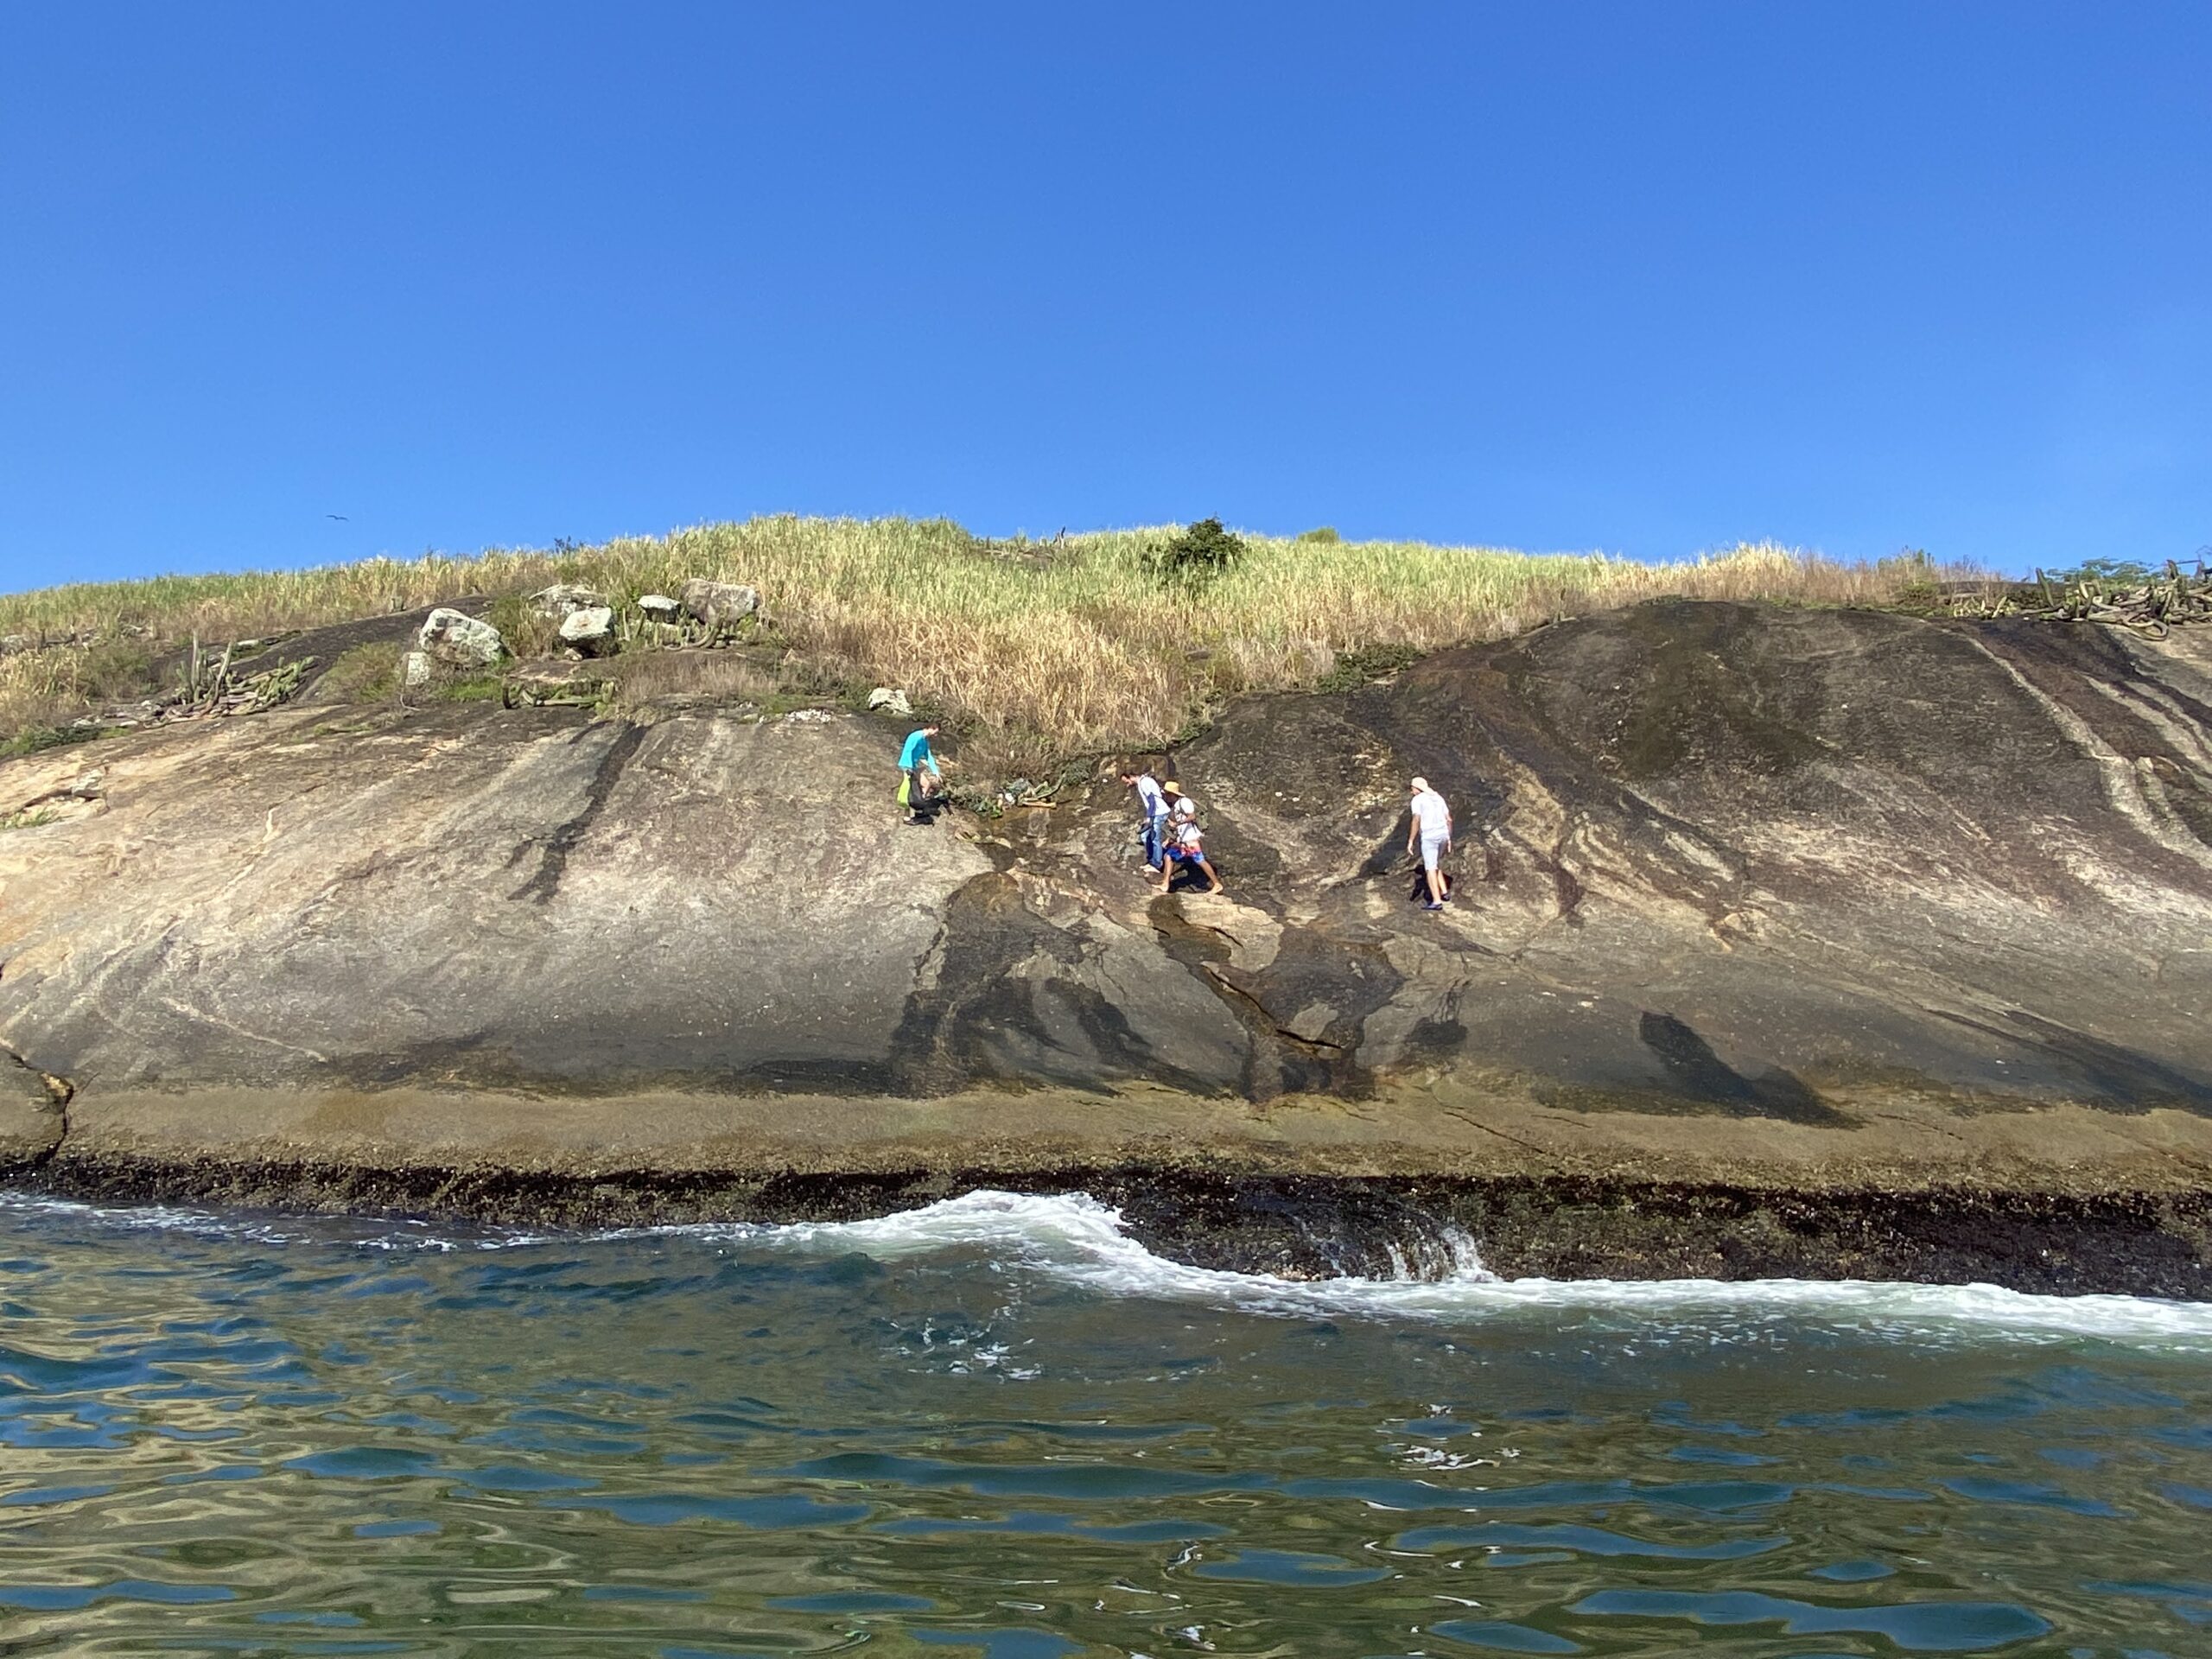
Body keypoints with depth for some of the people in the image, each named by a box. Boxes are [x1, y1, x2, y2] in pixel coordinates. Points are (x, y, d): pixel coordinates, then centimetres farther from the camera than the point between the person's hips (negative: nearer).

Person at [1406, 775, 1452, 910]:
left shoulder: (1417, 800, -6)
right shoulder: (1438, 798, 15)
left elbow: (1416, 821, -16)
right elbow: (1449, 819, 15)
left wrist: (1410, 842, -14)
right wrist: (1449, 839, 21)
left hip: (1429, 837, -7)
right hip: (1443, 836, 7)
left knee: (1430, 869, -6)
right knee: (1435, 865, 26)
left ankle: (1437, 902, -12)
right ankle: (1443, 892, 21)